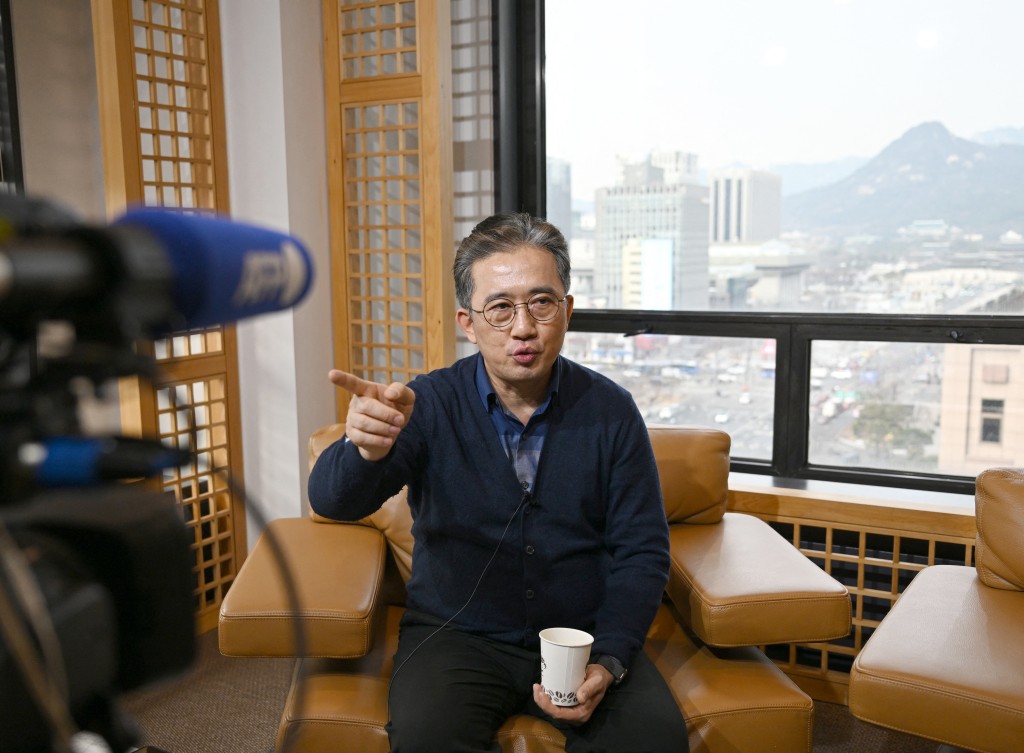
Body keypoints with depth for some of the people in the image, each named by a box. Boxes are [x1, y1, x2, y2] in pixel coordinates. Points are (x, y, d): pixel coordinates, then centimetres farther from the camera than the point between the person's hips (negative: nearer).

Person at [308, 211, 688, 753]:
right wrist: (367, 448, -43)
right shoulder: (429, 404, -7)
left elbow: (642, 552, 0)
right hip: (456, 634, -1)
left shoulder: (611, 412, -3)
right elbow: (334, 501, -19)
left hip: (580, 633, 1)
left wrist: (608, 662, -14)